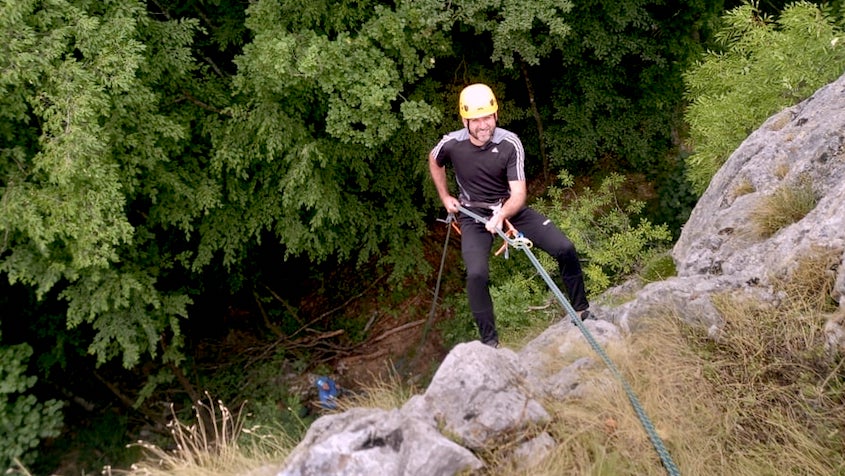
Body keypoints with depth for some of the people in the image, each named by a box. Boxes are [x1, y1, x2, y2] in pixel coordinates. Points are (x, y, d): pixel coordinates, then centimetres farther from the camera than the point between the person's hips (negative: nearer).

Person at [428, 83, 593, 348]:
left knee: (565, 249, -10)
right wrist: (445, 198, 11)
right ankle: (489, 342, -11)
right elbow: (434, 162, 11)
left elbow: (518, 194, -21)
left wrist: (501, 215, -39)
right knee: (477, 274, -26)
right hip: (473, 215, -1)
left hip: (509, 207, 1)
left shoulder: (510, 144, -20)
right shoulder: (451, 144, -16)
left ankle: (581, 311, 13)